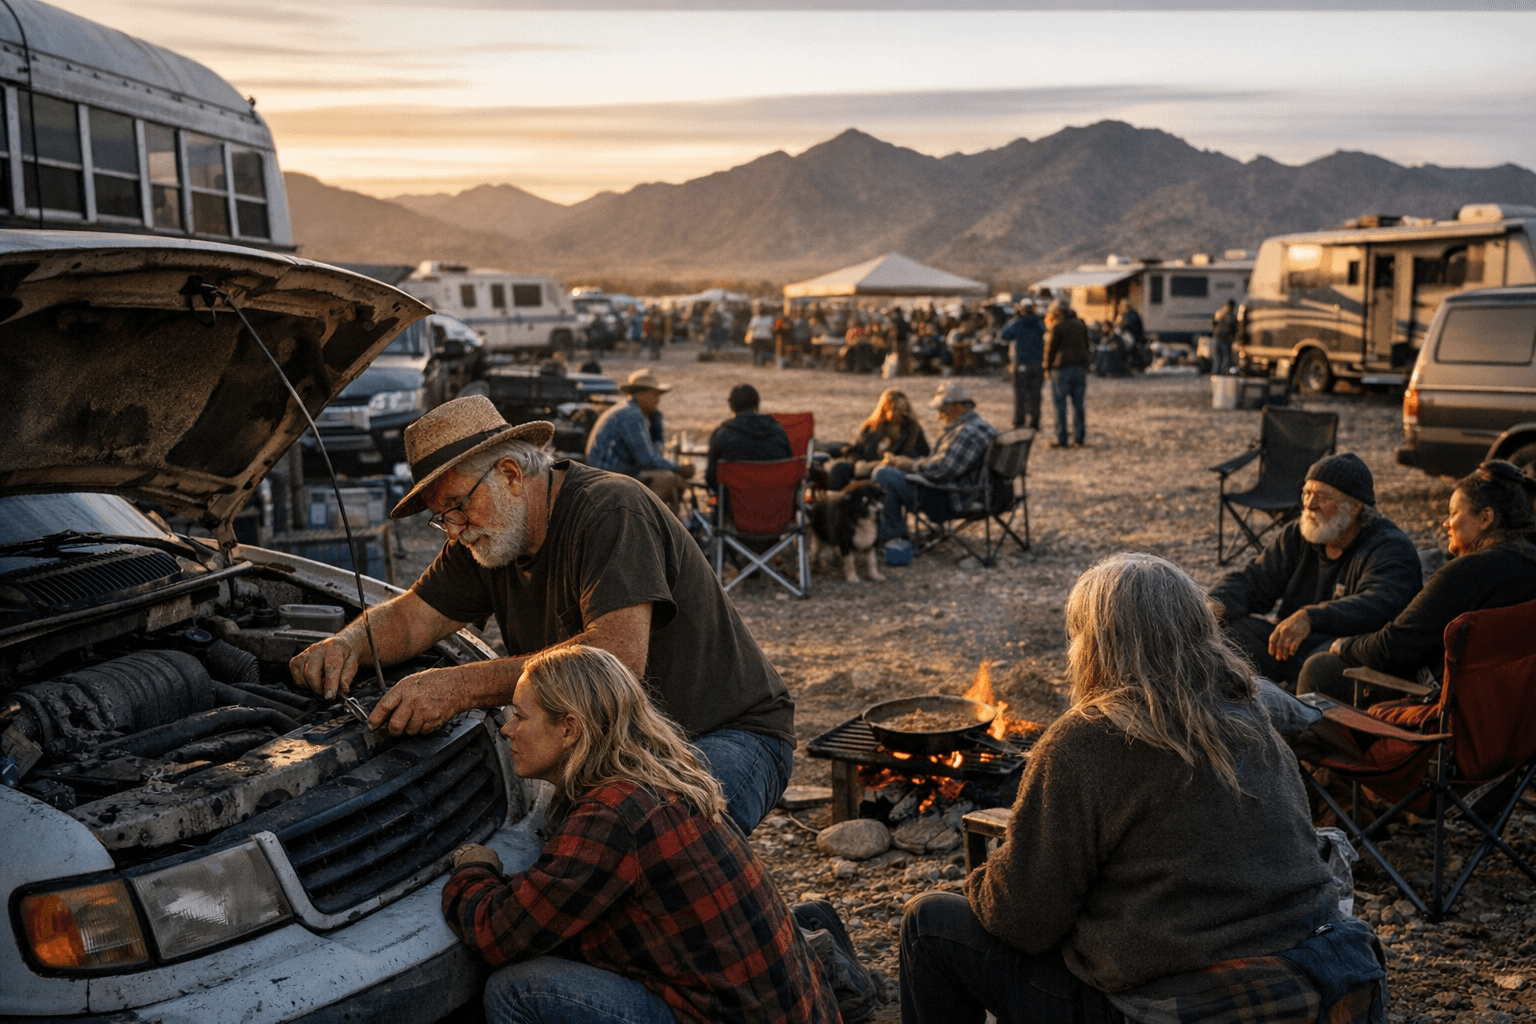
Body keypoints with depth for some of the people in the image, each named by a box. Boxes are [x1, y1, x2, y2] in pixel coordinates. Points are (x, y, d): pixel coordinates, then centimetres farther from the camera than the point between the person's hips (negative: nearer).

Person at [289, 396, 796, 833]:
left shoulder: (612, 512, -23)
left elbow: (621, 657, -35)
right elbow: (409, 617, 10)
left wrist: (462, 686, -37)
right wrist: (347, 644, -15)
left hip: (727, 734, -7)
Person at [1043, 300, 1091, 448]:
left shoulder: (1056, 327, -7)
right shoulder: (1080, 325, 12)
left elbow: (1050, 348, -6)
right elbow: (1088, 345, 15)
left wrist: (1047, 368, 5)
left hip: (1061, 369, -5)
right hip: (1080, 368, 5)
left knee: (1060, 404, -1)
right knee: (1078, 404, 7)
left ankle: (1061, 439, -3)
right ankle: (1078, 438, 6)